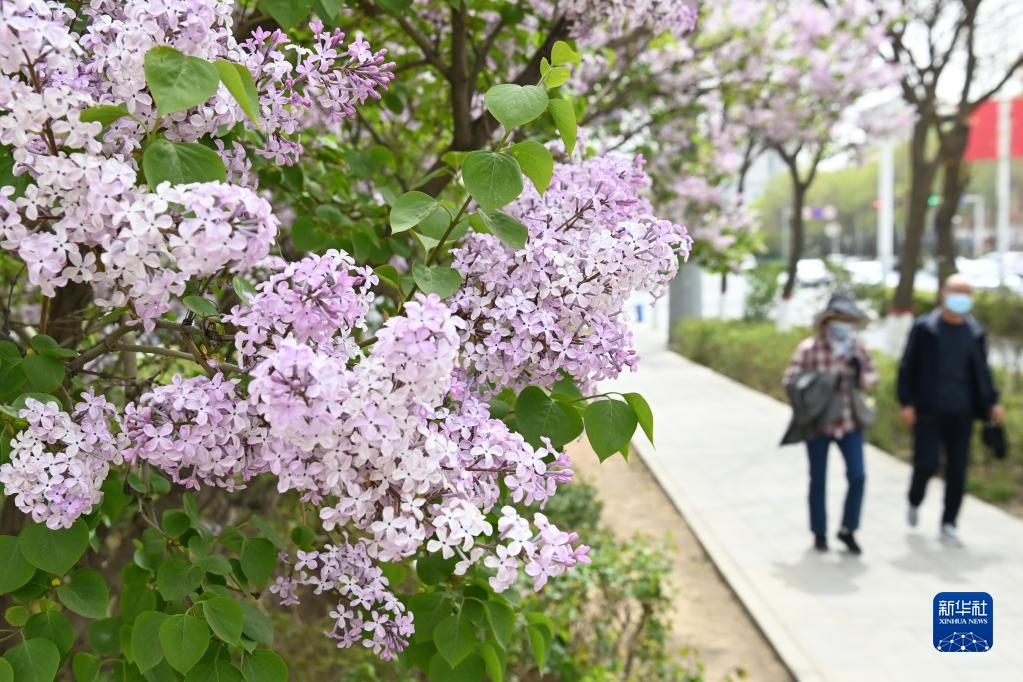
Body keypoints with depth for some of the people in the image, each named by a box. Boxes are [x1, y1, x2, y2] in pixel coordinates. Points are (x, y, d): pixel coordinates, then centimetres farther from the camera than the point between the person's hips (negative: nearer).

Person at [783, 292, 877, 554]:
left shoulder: (857, 347, 1)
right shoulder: (808, 348, -11)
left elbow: (872, 377, 10)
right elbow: (789, 380, -13)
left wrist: (860, 373, -12)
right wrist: (817, 383, -27)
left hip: (849, 422, 3)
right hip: (818, 424, -3)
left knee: (857, 476, -4)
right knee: (818, 480, 9)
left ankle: (848, 530, 16)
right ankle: (819, 533, 26)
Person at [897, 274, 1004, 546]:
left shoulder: (976, 332, 9)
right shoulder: (924, 327, -1)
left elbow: (982, 371, 15)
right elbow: (907, 367, -1)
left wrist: (992, 402, 4)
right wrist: (907, 403, -8)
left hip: (961, 413, 3)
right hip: (928, 412, -3)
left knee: (957, 470, 2)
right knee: (926, 464, -6)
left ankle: (948, 524, 14)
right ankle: (914, 502, 25)